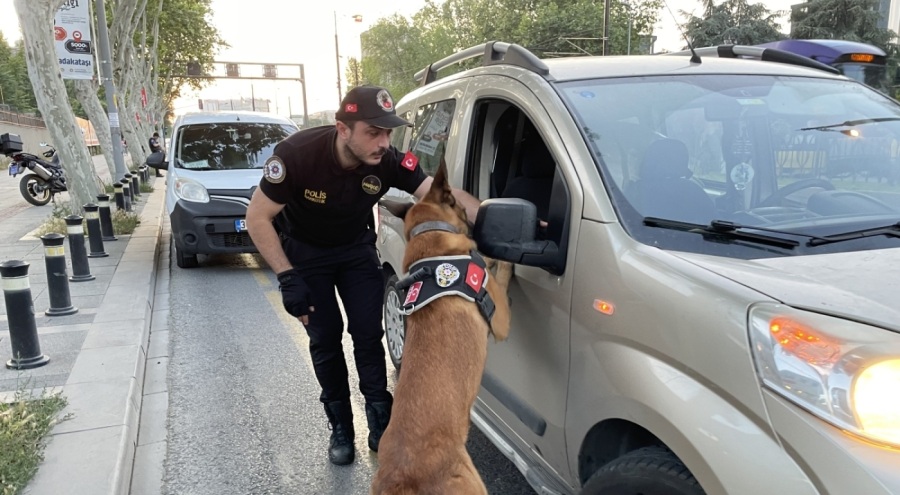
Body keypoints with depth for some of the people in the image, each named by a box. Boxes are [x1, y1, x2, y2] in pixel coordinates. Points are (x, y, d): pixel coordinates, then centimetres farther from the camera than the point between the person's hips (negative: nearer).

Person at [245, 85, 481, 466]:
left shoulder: (389, 162, -29)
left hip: (356, 248, 2)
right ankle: (340, 426, 19)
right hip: (305, 252, -1)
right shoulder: (297, 154, -34)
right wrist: (287, 277, -28)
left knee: (369, 335, -1)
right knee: (325, 338, 1)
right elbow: (258, 218, -23)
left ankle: (381, 423, 15)